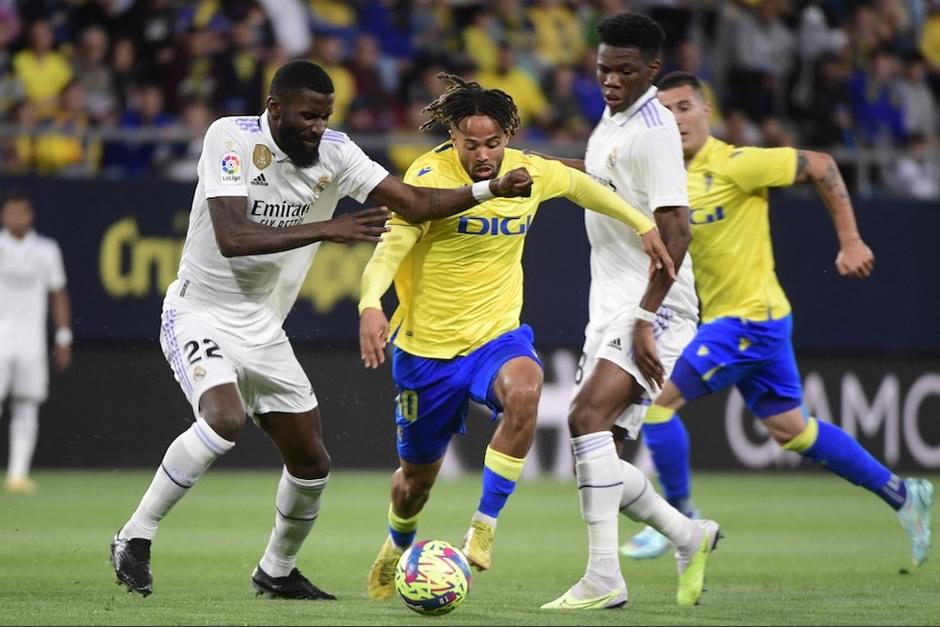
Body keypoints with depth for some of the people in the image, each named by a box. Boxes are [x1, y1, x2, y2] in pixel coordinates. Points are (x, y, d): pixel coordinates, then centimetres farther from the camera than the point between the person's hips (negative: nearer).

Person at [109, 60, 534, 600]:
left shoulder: (334, 153, -4)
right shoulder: (232, 138, -19)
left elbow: (415, 203, -4)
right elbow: (232, 237, -29)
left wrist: (491, 189, -18)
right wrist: (327, 230, -33)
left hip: (263, 328, 6)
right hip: (201, 315, -6)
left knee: (312, 462, 6)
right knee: (224, 420, -32)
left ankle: (277, 572, 31)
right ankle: (135, 538, -18)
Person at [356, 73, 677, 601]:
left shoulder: (529, 172, -4)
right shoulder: (430, 177, -18)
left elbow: (578, 183, 18)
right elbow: (391, 246, -29)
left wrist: (643, 224, 19)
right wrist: (371, 305, -47)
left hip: (497, 334, 2)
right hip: (427, 345, -2)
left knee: (524, 391, -35)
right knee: (418, 474, 12)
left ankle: (484, 526, -22)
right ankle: (398, 547, 49)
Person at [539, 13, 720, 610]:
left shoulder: (653, 129, -14)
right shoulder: (611, 123, 14)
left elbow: (675, 232, -21)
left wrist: (645, 319, -26)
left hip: (655, 304, -10)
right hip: (612, 305, 10)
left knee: (588, 415, -27)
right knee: (595, 454, 7)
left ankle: (603, 579, -30)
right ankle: (689, 537, 24)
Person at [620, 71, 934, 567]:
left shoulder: (733, 165, -16)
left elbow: (820, 167, -12)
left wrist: (850, 243, -11)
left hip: (750, 317, -8)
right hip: (724, 319, 8)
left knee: (658, 400, -13)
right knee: (790, 429, 15)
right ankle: (901, 493, 26)